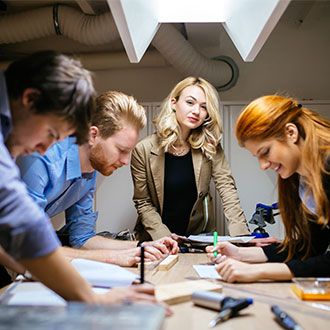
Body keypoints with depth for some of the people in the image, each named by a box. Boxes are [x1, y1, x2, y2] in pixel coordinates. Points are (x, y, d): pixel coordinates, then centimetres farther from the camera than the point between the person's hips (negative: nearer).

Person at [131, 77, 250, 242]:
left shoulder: (210, 147, -2)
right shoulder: (143, 150, -9)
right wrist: (165, 238, -18)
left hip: (200, 234, 2)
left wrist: (241, 235, -18)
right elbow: (143, 202, -5)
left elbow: (227, 188, -6)